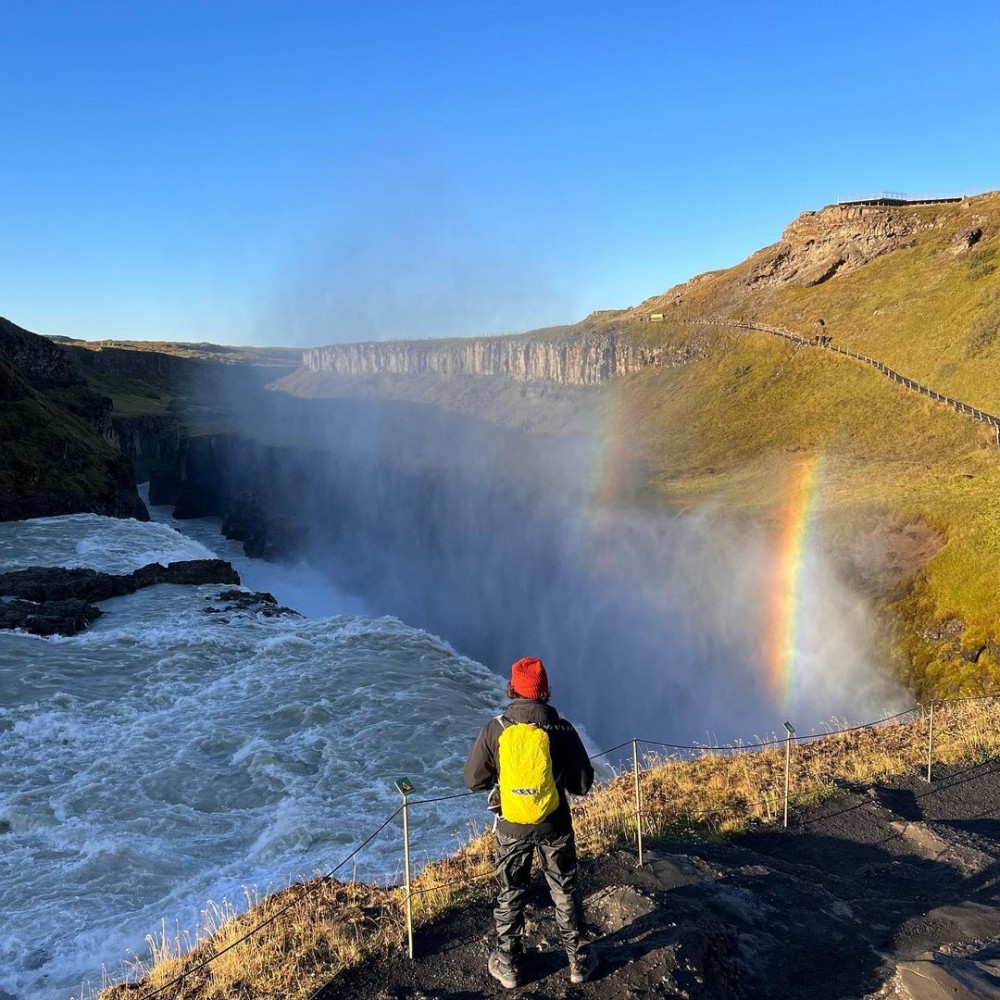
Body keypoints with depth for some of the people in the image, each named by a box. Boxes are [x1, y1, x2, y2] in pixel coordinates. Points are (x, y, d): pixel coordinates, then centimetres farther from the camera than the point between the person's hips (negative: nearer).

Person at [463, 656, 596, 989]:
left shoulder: (495, 729, -14)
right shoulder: (562, 730, -15)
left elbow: (473, 779, -5)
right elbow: (583, 784, -7)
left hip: (512, 828, 0)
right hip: (554, 826, 0)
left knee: (510, 895, 19)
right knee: (565, 893, 19)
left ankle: (506, 965, 32)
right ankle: (578, 960, 34)